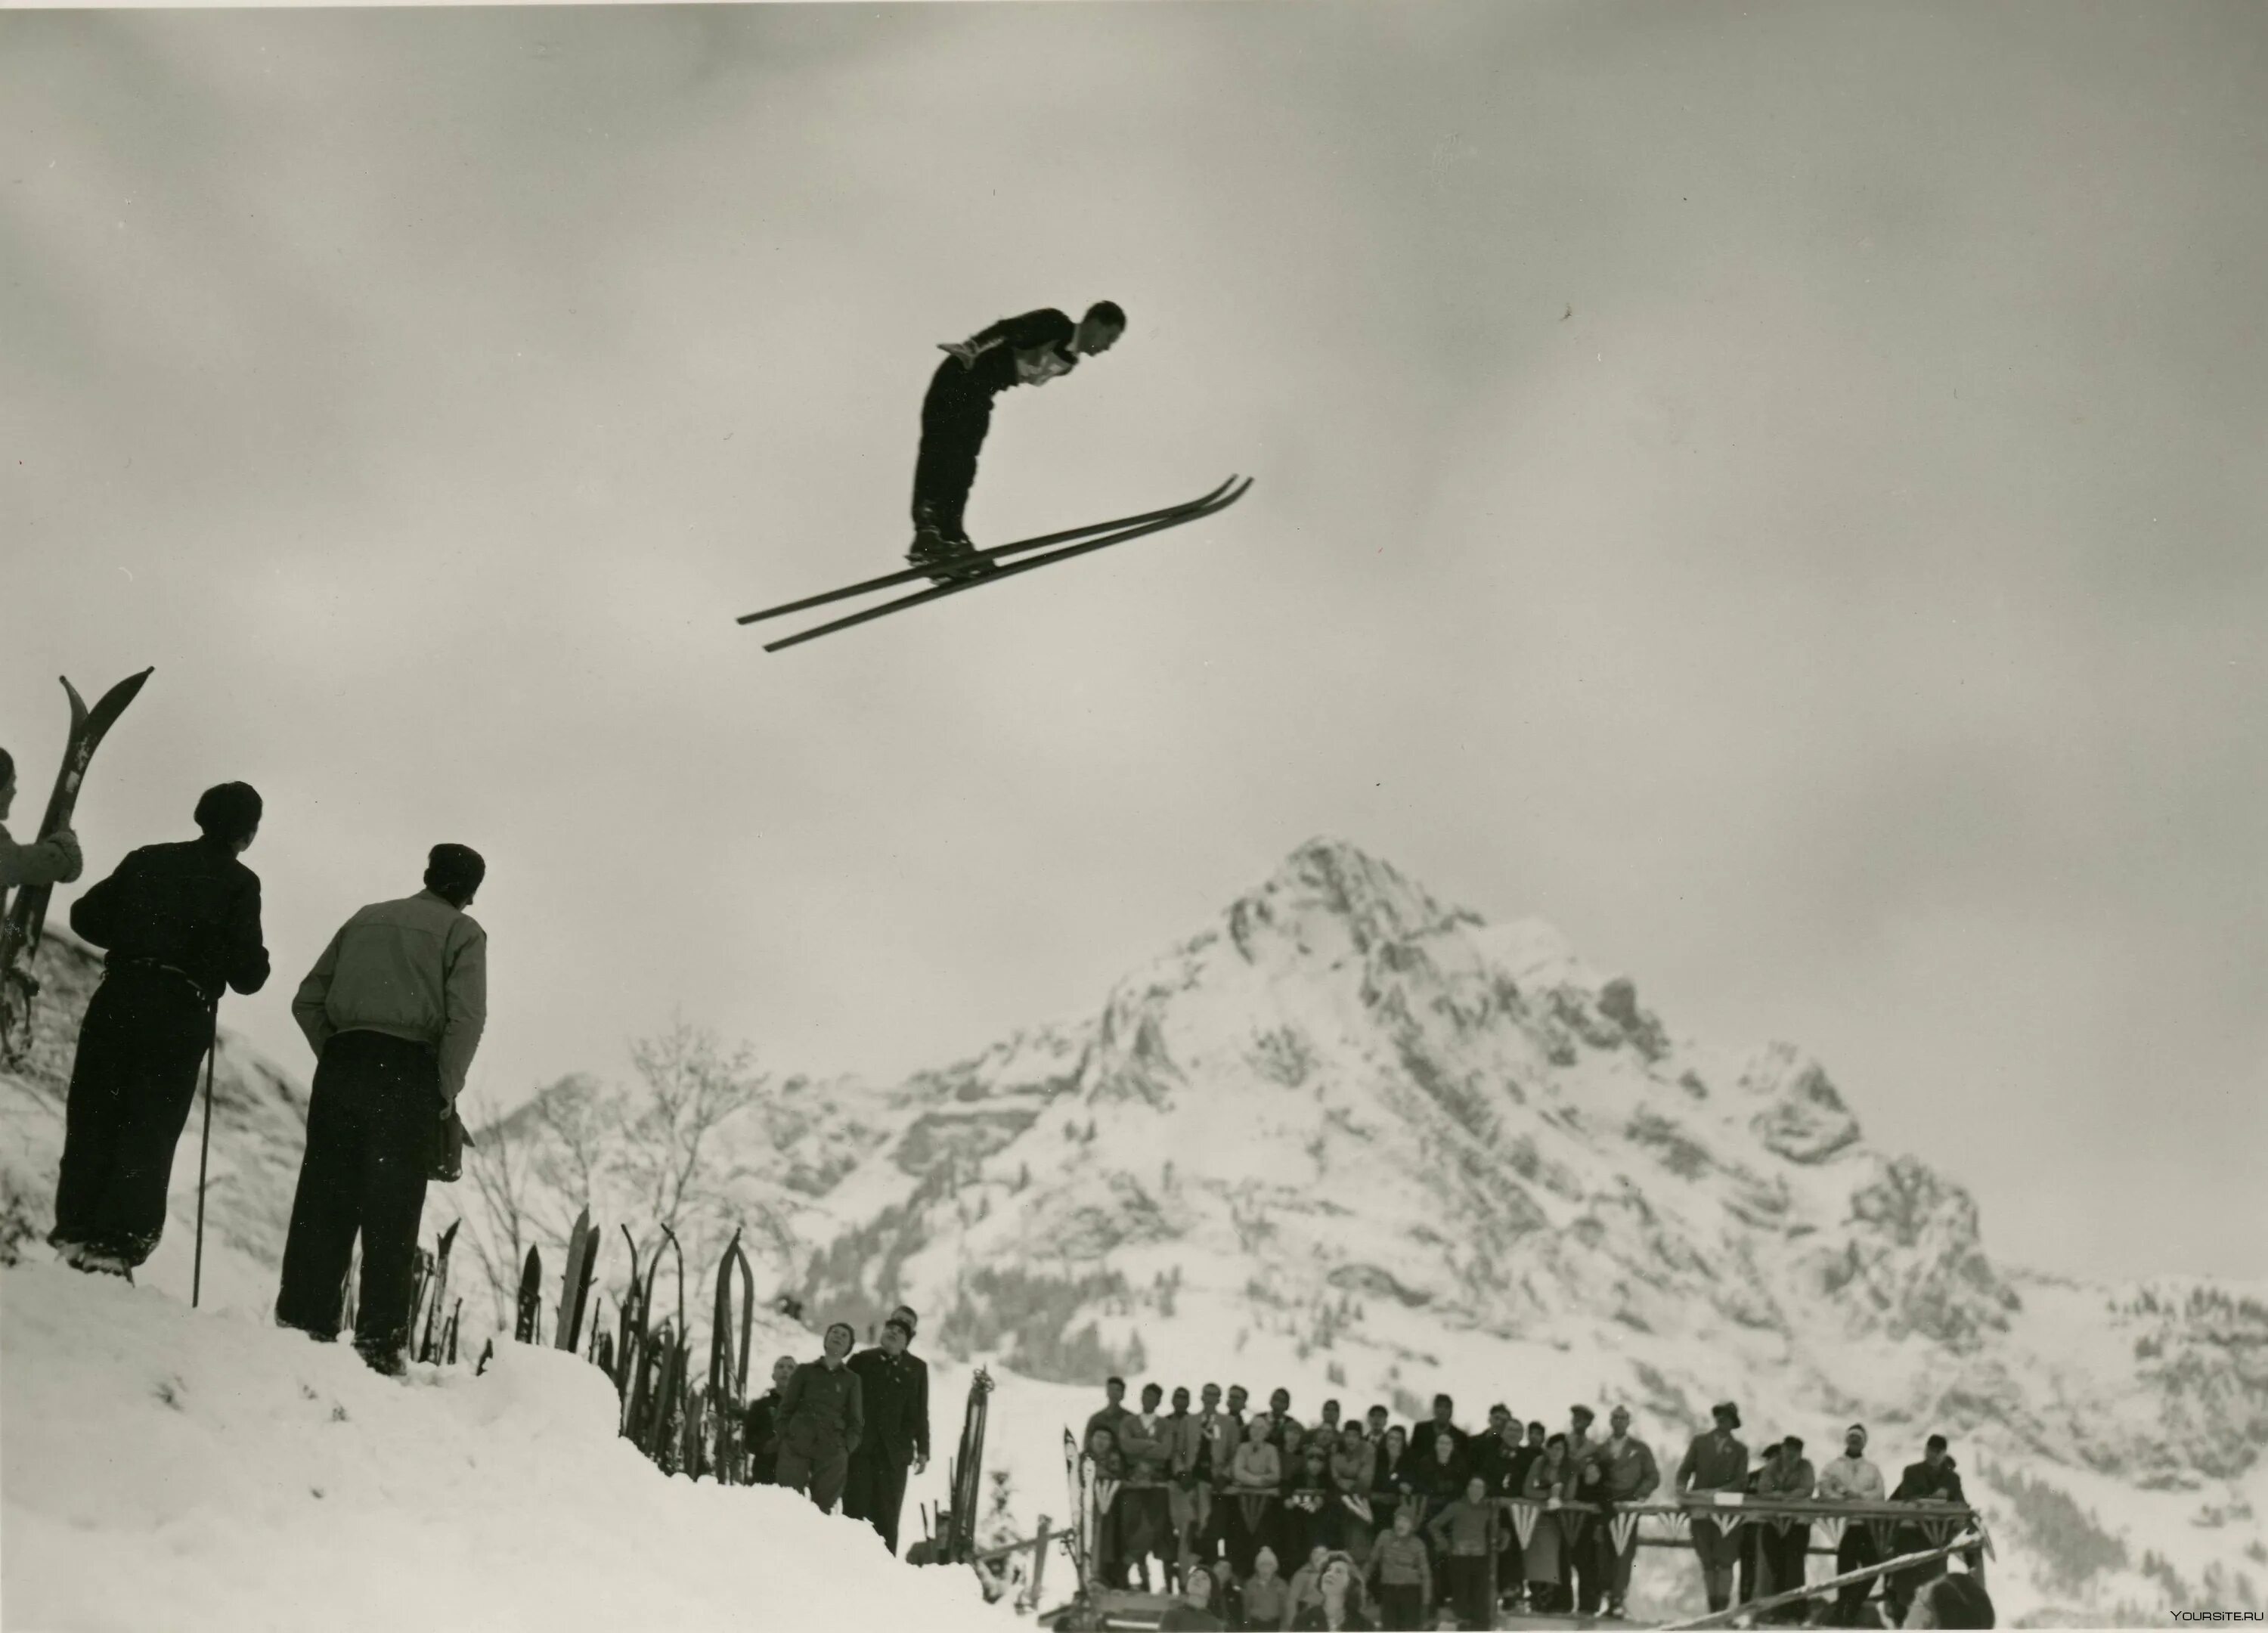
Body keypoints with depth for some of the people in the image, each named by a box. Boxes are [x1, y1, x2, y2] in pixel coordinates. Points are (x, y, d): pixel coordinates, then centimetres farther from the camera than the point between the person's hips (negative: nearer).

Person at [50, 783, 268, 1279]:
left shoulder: (147, 860, 10)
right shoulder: (239, 883, -2)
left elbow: (86, 916, 10)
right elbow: (247, 974, -7)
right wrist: (255, 959, 15)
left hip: (117, 1002, 3)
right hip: (180, 1017, -3)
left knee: (93, 1122, 10)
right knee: (149, 1134, 2)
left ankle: (75, 1231, 5)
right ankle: (116, 1246, -5)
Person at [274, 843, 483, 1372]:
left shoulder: (366, 918, 19)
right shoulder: (462, 932, 6)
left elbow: (307, 1000, 15)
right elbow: (466, 1019, -9)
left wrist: (334, 1057, 15)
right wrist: (445, 1095, -2)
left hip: (341, 1065, 4)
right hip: (408, 1074, -4)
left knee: (322, 1204, 5)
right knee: (391, 1215, -1)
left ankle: (301, 1320, 4)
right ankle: (380, 1341, -3)